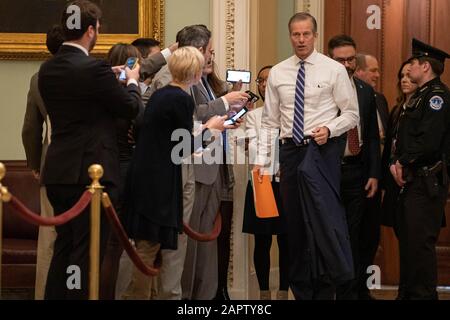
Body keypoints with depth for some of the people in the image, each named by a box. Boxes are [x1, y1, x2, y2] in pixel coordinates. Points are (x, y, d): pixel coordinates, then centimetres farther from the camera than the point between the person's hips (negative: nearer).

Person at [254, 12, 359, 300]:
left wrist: (329, 129, -18)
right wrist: (261, 160, 3)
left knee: (324, 218, -10)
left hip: (324, 149, -4)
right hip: (291, 150, 4)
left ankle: (325, 290, -4)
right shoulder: (278, 73, 8)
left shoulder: (334, 70, -2)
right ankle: (301, 290, 15)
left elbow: (351, 114, 1)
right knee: (295, 222, 7)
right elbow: (270, 122, 10)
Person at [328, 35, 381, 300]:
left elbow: (372, 136, 12)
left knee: (352, 237, 7)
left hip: (356, 172, 4)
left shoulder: (366, 91, 9)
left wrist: (374, 174, 6)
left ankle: (350, 293, 13)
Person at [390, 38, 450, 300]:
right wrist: (397, 163, 3)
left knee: (420, 242, -11)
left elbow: (429, 140, -22)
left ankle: (424, 294, -6)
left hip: (428, 181, -10)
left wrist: (404, 163, -12)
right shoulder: (421, 96, 20)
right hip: (413, 180, 10)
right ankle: (412, 292, 21)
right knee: (409, 241, 14)